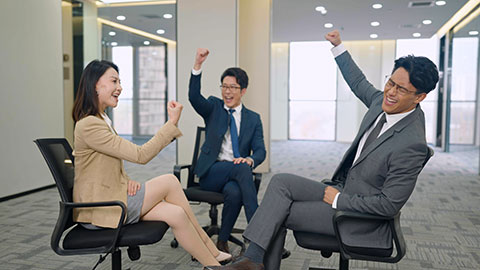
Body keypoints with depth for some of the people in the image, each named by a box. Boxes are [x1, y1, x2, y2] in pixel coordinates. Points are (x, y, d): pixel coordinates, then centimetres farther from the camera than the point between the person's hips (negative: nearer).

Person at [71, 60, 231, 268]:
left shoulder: (102, 120, 15)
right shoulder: (89, 125, -19)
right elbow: (141, 155, -23)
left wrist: (127, 181, -2)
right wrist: (172, 122, -20)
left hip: (112, 199, 9)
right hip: (98, 211, -9)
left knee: (176, 214, -11)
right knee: (169, 182, -14)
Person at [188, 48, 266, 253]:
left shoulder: (253, 119, 14)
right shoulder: (213, 107, 11)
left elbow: (260, 150, 3)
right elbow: (194, 96, -11)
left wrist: (250, 159, -22)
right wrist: (198, 65, -26)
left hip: (237, 173, 1)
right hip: (211, 173, -1)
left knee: (234, 192, -36)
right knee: (241, 168, -34)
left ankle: (222, 242, -17)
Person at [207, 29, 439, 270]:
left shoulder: (412, 144, -25)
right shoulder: (384, 101, -3)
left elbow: (389, 205, -23)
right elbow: (359, 83, 19)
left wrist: (339, 200, -17)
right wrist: (339, 46, 23)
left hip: (359, 216, -8)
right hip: (341, 190, 8)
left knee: (278, 214, -11)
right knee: (281, 182, -9)